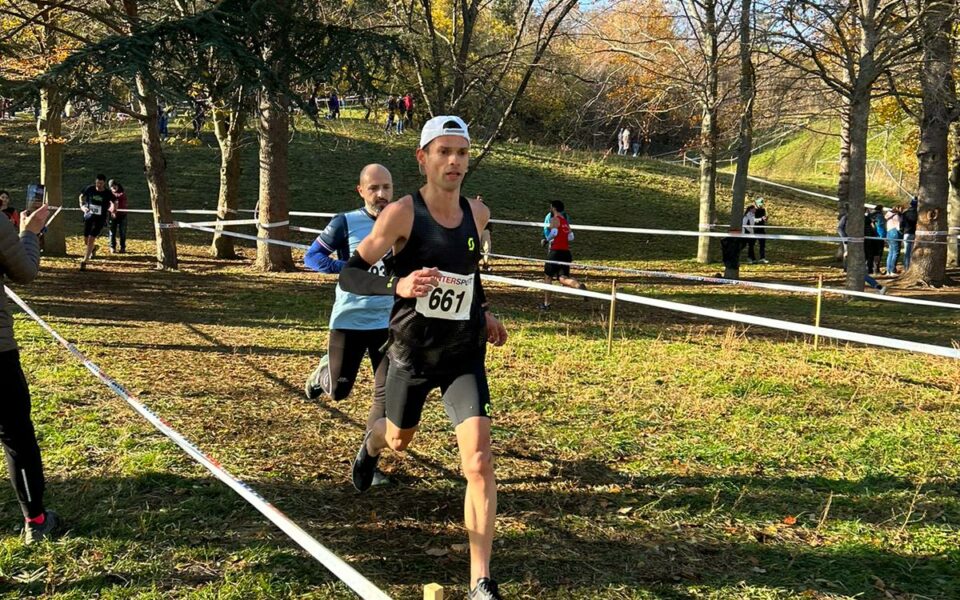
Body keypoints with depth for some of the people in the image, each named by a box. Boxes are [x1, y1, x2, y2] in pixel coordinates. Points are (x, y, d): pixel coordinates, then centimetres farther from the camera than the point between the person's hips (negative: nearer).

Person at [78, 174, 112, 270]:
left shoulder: (108, 193, -9)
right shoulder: (90, 189, -6)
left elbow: (114, 202, 11)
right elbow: (82, 196, 12)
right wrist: (82, 206, -2)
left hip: (100, 219, -3)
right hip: (88, 216, 3)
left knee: (91, 239, -13)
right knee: (86, 239, 11)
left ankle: (84, 261, -9)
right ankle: (93, 248, 47)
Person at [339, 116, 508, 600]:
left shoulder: (477, 214, 0)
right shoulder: (402, 213, -15)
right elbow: (350, 275, -17)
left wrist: (482, 310, 9)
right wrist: (398, 285, -35)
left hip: (465, 356, 2)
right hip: (412, 354, -2)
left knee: (479, 461, -12)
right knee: (399, 439, 23)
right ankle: (371, 445, 64)